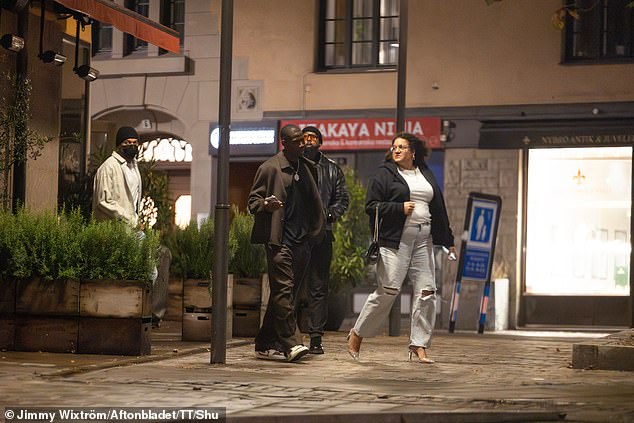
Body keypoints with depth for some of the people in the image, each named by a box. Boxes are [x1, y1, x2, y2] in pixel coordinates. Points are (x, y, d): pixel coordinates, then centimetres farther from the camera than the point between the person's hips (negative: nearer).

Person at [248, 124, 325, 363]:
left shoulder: (309, 168, 16)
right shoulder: (270, 168, -1)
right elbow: (253, 200, -1)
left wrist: (315, 231, 15)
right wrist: (266, 205, -22)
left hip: (302, 241, 6)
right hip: (279, 239, -6)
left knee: (288, 293, 7)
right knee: (283, 290, -15)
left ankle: (266, 345, 13)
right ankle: (291, 343, -19)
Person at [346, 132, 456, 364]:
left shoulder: (426, 175, 18)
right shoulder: (385, 173, 2)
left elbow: (438, 208, 20)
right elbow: (371, 205, -4)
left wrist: (448, 241, 17)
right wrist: (400, 208, -14)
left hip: (423, 240, 5)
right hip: (396, 240, -5)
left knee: (426, 292, -2)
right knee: (388, 290, -8)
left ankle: (419, 345, 5)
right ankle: (357, 334, 8)